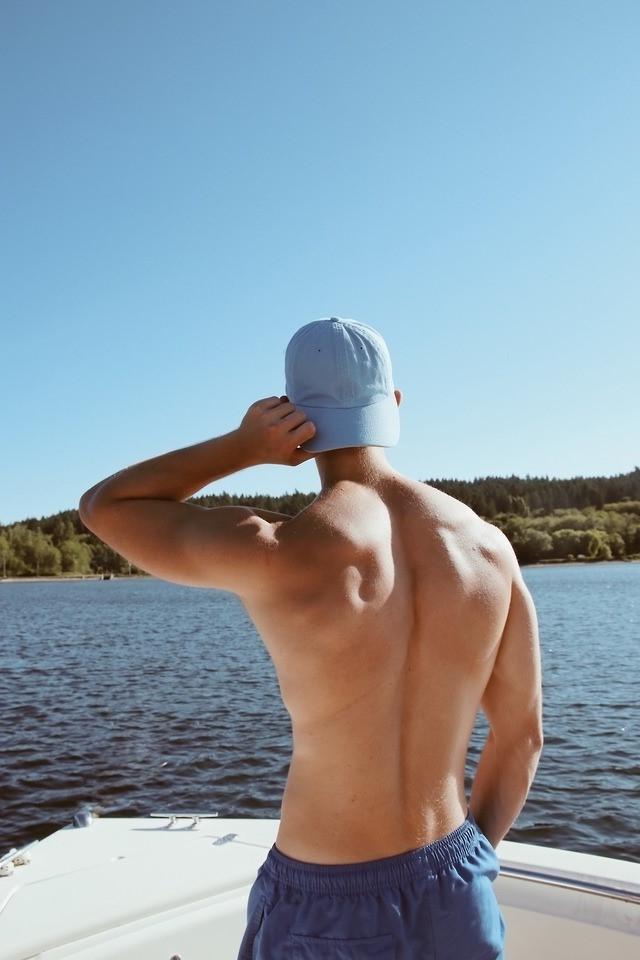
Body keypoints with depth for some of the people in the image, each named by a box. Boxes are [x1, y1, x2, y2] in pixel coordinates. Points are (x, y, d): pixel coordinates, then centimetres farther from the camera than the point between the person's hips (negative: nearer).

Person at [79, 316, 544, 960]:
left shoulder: (273, 557, -25)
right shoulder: (489, 545, -10)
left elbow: (102, 506, -7)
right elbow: (522, 735, 1)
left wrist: (241, 447, -15)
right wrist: (466, 867, 15)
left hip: (329, 908, -3)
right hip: (455, 895, 4)